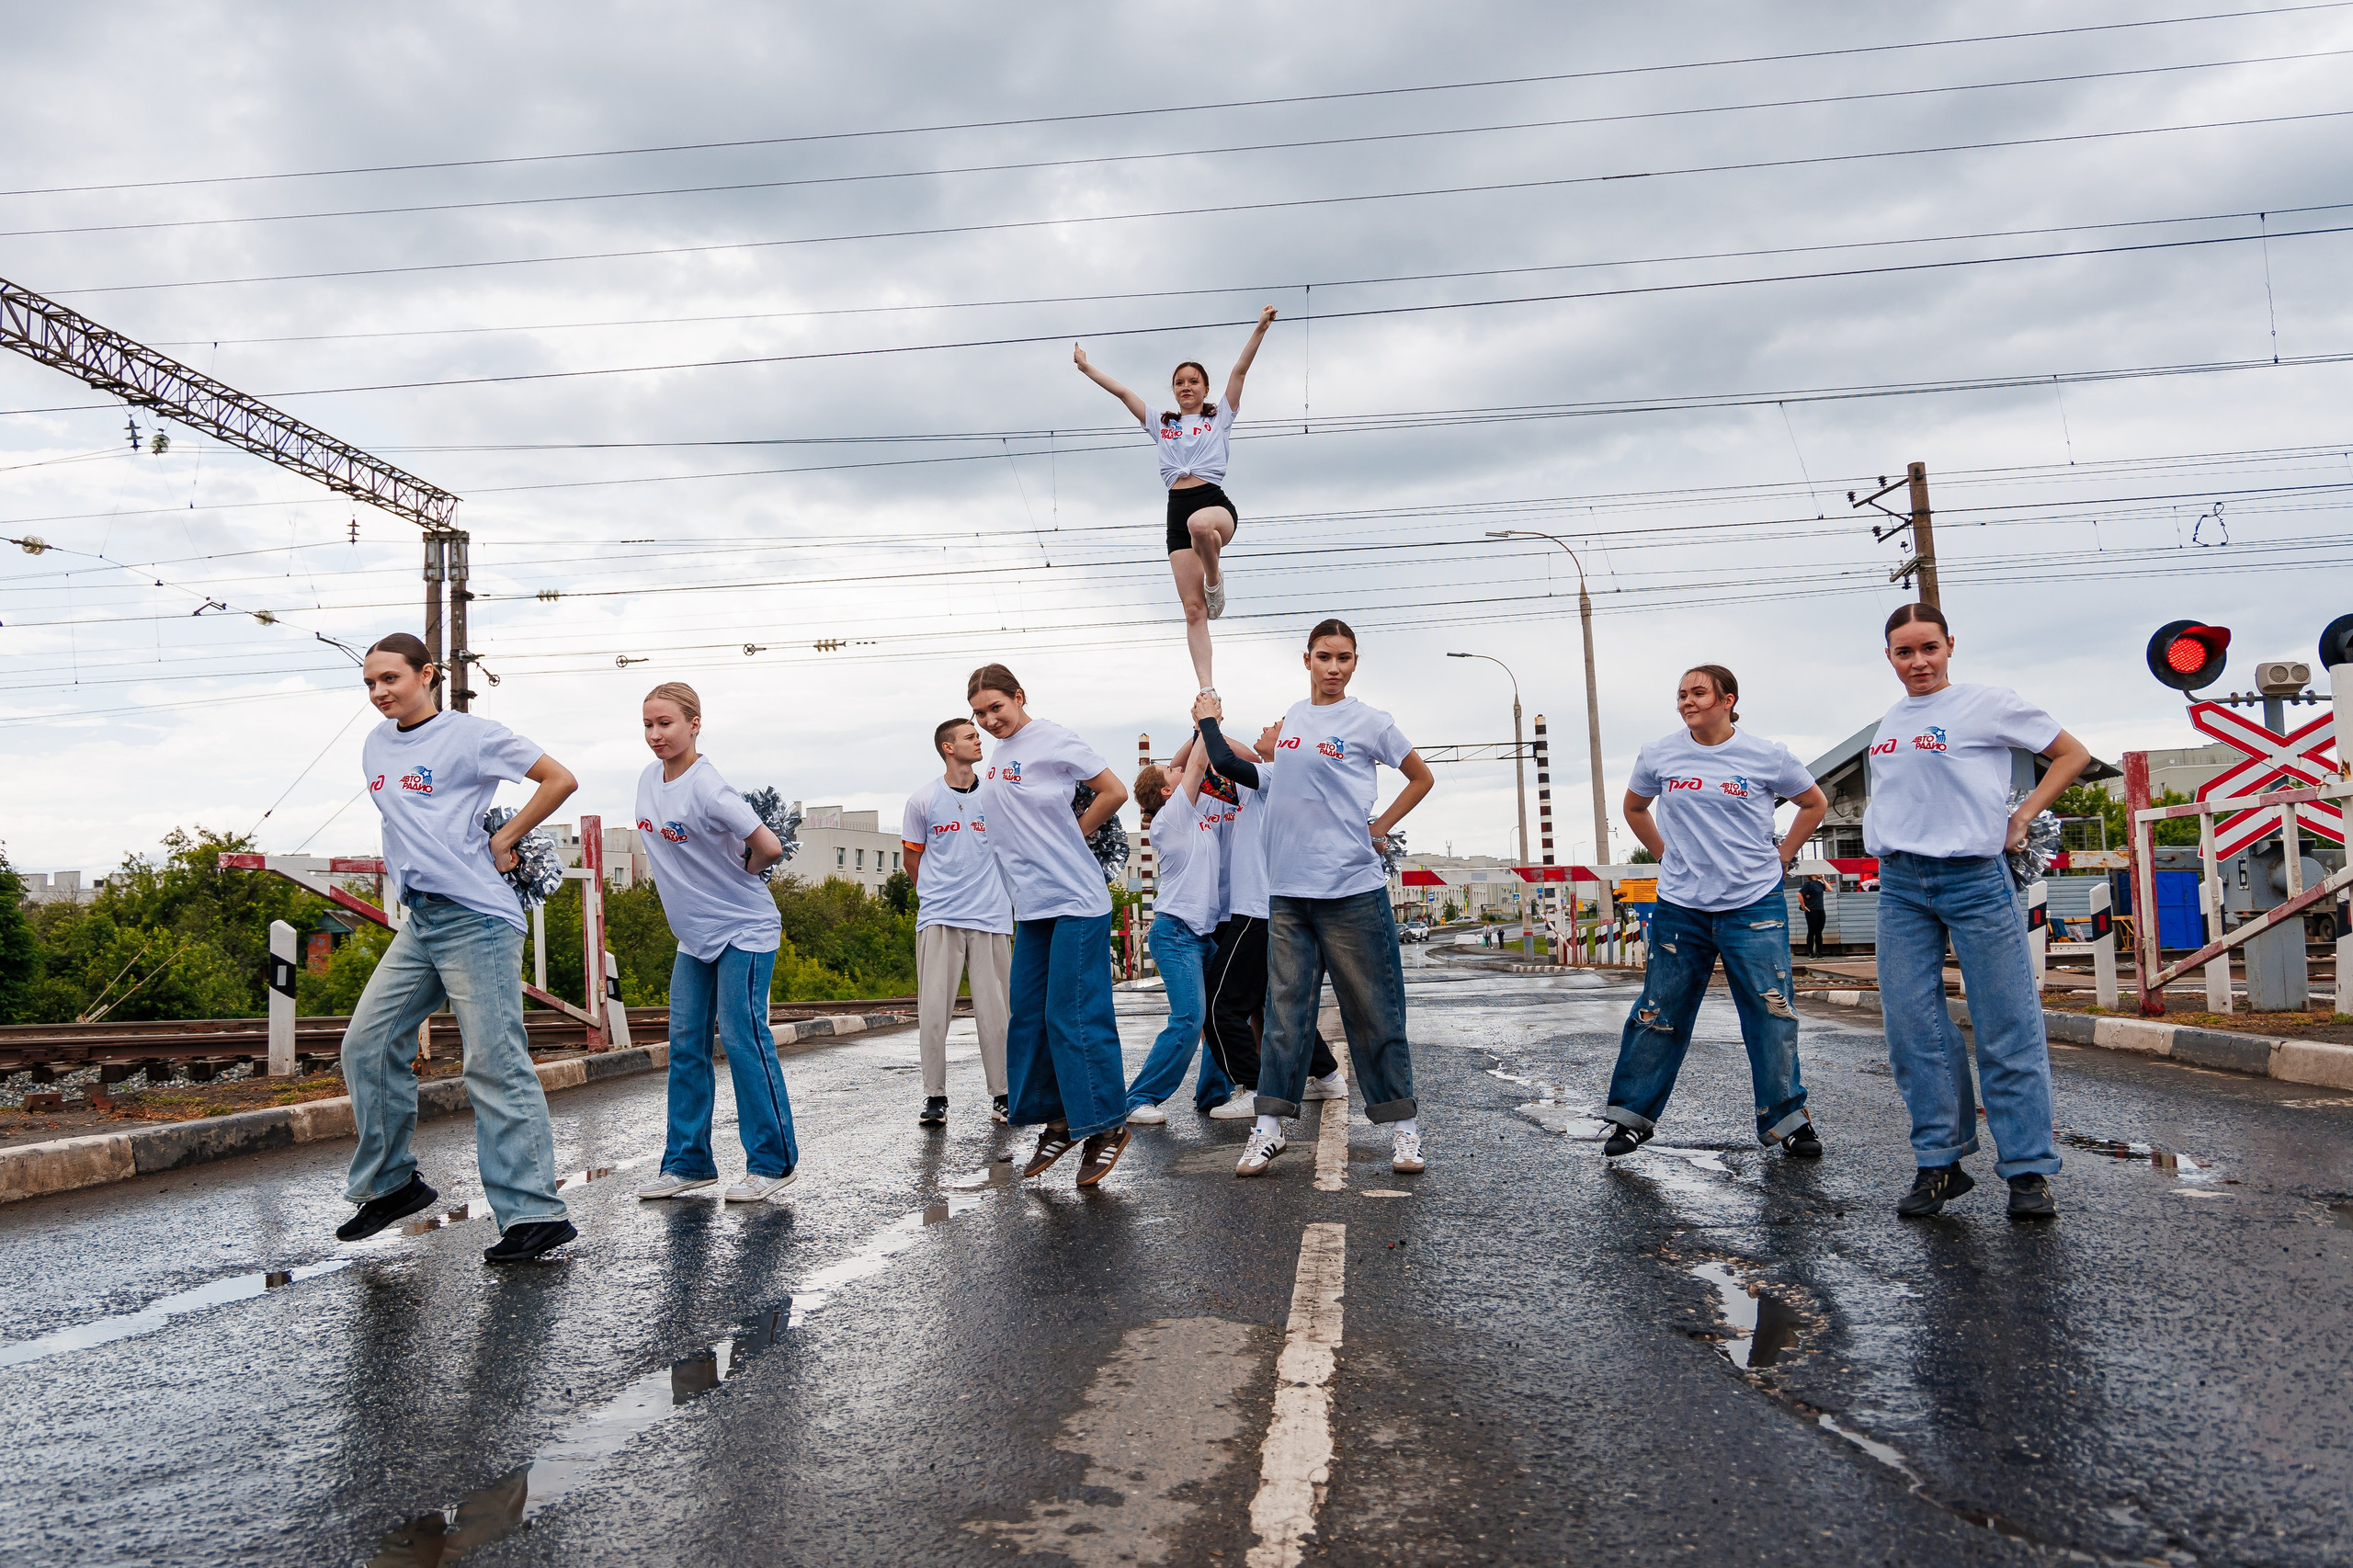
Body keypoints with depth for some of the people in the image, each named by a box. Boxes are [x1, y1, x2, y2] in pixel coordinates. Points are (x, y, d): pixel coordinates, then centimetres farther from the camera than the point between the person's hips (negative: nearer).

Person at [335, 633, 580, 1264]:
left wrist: (502, 841, -3)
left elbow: (560, 779, -5)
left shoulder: (471, 735, -4)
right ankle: (391, 1182, 22)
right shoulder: (375, 746, 17)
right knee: (367, 1044, 5)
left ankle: (535, 1214, -7)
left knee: (496, 1065, -9)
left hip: (477, 920, -8)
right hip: (417, 922, 8)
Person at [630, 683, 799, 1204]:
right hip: (693, 936, 8)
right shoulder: (648, 779, 5)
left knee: (741, 1036, -8)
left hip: (743, 931, -8)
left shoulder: (706, 787, -21)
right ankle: (688, 1163, 16)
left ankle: (773, 1162, 2)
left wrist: (737, 878, -5)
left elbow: (768, 847, -23)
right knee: (685, 1044, 7)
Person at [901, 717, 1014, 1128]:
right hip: (938, 919, -1)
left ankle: (1001, 1094, 12)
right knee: (933, 1011, -3)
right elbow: (913, 859, 13)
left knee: (994, 1010, 2)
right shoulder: (923, 800, 3)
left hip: (991, 917, 1)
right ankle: (935, 1097, 6)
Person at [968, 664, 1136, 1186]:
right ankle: (1057, 1123, 20)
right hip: (1030, 906, 8)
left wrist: (1072, 834, -1)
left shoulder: (1052, 741, -8)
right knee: (1029, 1018, 9)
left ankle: (1106, 1126, 4)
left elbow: (1114, 792, -5)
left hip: (1076, 901, -8)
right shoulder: (996, 755, 14)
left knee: (1075, 1016, -7)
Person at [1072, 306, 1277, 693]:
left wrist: (1260, 328, -4)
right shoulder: (1160, 424, 22)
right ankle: (1207, 689, -9)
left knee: (1200, 524, -43)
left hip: (1216, 503, -3)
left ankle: (1215, 578, -11)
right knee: (1193, 609, -7)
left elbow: (1239, 371, 4)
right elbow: (1122, 392, 22)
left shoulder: (1219, 418, 14)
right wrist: (1086, 368, 21)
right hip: (1177, 512, 3)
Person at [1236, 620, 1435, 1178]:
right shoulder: (1290, 718, 14)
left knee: (1374, 1012, 1)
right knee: (1285, 1009, 5)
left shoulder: (1369, 722, 0)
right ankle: (1269, 1127, 10)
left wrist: (1379, 828, 4)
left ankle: (1403, 1126, 11)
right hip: (1287, 889, 4)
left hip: (1353, 888, -4)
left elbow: (1421, 778, 11)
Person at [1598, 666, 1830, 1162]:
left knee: (1772, 1017, 2)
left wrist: (1781, 857, 7)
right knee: (1659, 1014, 4)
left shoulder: (1766, 755, -3)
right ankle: (1632, 1116, 16)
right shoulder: (1657, 756, 2)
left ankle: (1786, 1120, 17)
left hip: (1754, 906, -1)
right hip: (1679, 908, 1)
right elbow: (1635, 808, 20)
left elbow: (1815, 803, 13)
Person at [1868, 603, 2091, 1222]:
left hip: (1975, 880, -5)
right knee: (1912, 1026, 2)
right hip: (1900, 886, 5)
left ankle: (2028, 1170, 6)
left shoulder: (1989, 705, -1)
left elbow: (2072, 754, 5)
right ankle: (1939, 1163, 11)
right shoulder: (1887, 723, 16)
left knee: (2008, 1030, -2)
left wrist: (2022, 817, -3)